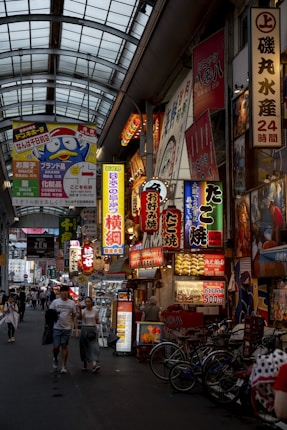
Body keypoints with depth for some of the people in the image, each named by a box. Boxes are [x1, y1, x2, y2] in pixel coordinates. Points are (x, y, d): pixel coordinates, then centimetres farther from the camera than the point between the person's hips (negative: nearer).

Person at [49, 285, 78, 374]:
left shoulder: (72, 303, 3)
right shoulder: (55, 302, -2)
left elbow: (74, 316, 8)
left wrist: (76, 328, 2)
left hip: (67, 328, 1)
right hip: (57, 328, -1)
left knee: (64, 346, 3)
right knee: (56, 346, -3)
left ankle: (64, 366, 8)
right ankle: (55, 359, 29)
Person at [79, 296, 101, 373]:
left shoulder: (95, 311, 2)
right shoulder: (83, 311, -1)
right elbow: (80, 318, -23)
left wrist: (98, 322, -11)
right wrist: (79, 309, -40)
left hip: (93, 330, -1)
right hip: (84, 329, 1)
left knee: (93, 346, -13)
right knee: (84, 347, 7)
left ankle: (94, 365, -24)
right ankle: (85, 364, 27)